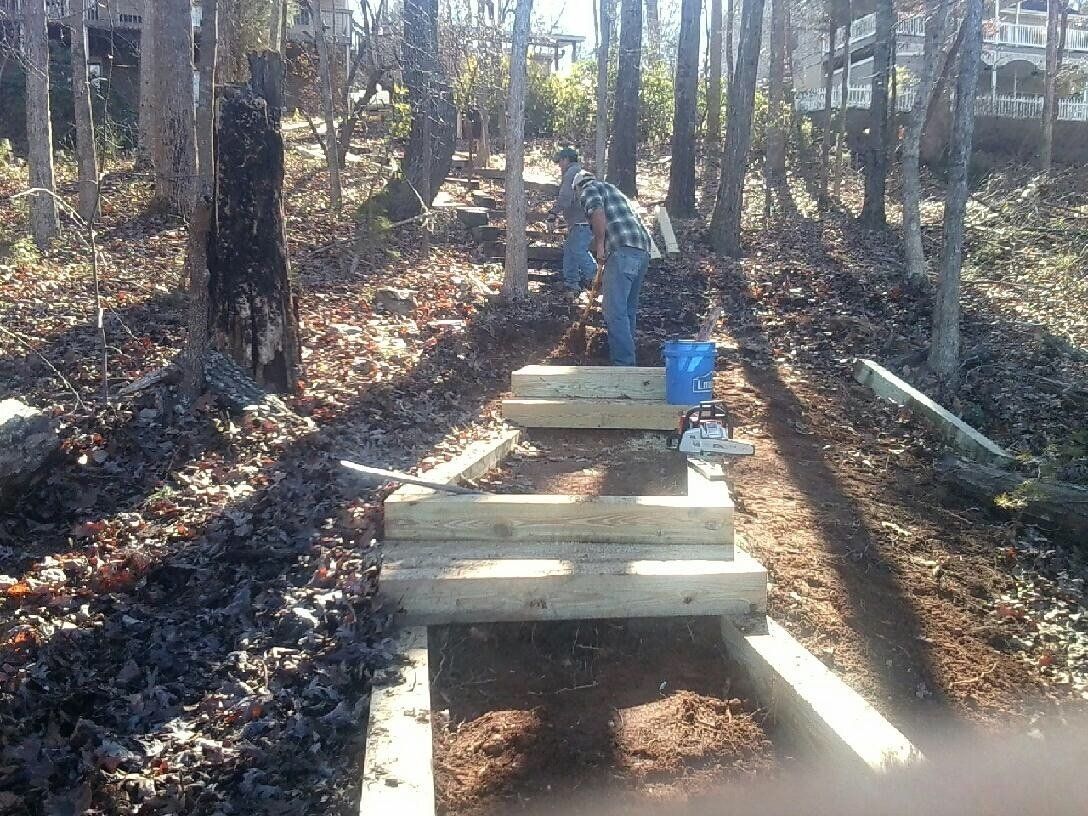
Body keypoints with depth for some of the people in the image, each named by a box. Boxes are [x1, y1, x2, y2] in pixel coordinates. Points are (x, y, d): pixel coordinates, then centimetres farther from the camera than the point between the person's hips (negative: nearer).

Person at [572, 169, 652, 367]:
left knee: (615, 312, -11)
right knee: (628, 311, 14)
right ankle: (628, 361, 19)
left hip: (623, 251, -9)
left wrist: (600, 245, -11)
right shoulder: (613, 190, 35)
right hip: (643, 251, 9)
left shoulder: (589, 190, 9)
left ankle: (624, 364, -16)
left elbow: (597, 212, -15)